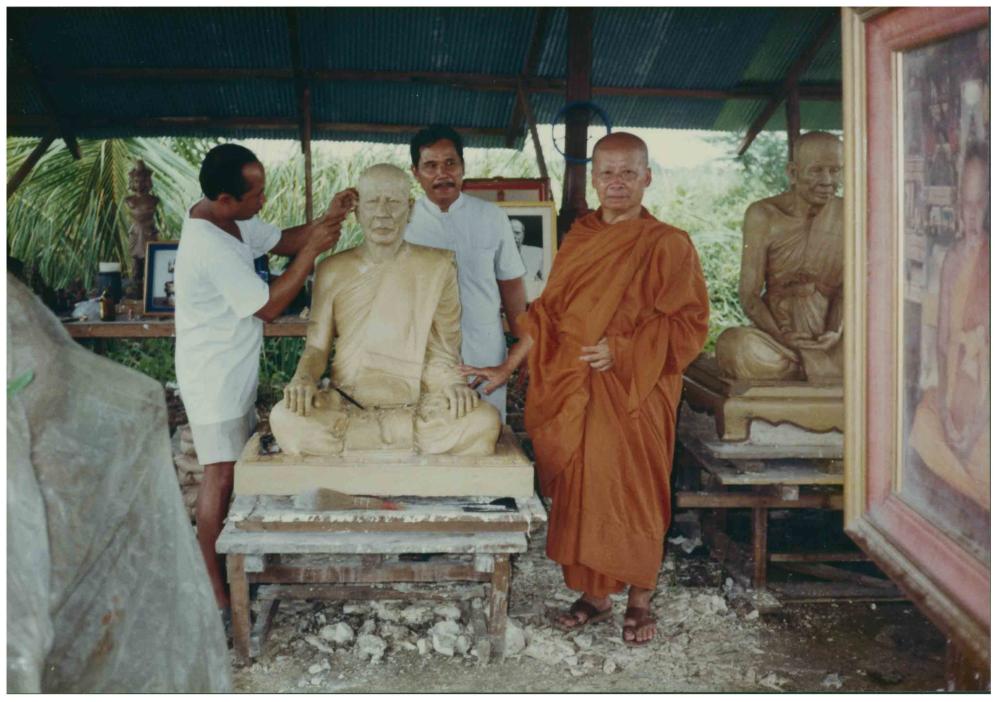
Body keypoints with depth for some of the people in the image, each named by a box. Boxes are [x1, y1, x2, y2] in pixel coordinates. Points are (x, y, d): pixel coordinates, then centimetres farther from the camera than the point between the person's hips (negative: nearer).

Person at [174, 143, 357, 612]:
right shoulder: (211, 247, -28)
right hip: (214, 377, -10)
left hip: (234, 371, 10)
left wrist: (326, 220, -8)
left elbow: (281, 241, 9)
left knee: (240, 465, 18)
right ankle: (223, 595, 9)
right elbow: (269, 306, -24)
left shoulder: (231, 218, 1)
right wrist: (314, 249, -21)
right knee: (221, 477, -2)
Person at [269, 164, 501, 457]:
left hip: (418, 405, -1)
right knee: (285, 418, -30)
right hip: (347, 404, 1)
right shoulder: (333, 270, 10)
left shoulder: (437, 266, 7)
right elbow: (317, 346, 10)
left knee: (484, 421, -30)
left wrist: (454, 383, -16)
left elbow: (444, 347, 6)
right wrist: (303, 378, -13)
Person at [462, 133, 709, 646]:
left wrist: (623, 349, -18)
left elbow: (688, 324, -8)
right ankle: (594, 594, 25)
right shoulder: (579, 239, 10)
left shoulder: (667, 245, -5)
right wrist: (506, 368, 10)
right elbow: (548, 312, 13)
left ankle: (640, 601, 21)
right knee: (580, 490, 8)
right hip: (573, 392, 4)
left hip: (636, 393, -4)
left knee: (634, 492, 3)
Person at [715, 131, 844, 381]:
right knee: (733, 344, -35)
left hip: (828, 337, 2)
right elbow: (749, 295, -6)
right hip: (775, 329, -1)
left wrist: (835, 332, -16)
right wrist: (780, 335, -23)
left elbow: (847, 287, 4)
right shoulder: (763, 215, -4)